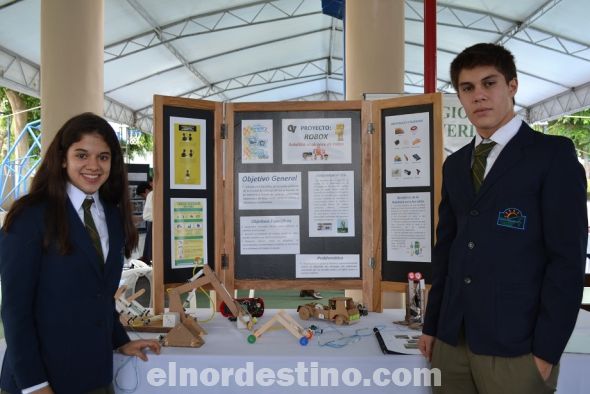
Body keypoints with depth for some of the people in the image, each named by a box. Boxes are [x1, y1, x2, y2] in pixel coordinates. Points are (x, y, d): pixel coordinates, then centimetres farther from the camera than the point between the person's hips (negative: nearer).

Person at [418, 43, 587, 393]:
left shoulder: (554, 154, -5)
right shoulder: (455, 164, 11)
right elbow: (445, 249, 11)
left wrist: (546, 349, -13)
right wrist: (432, 324, 9)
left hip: (515, 345, -5)